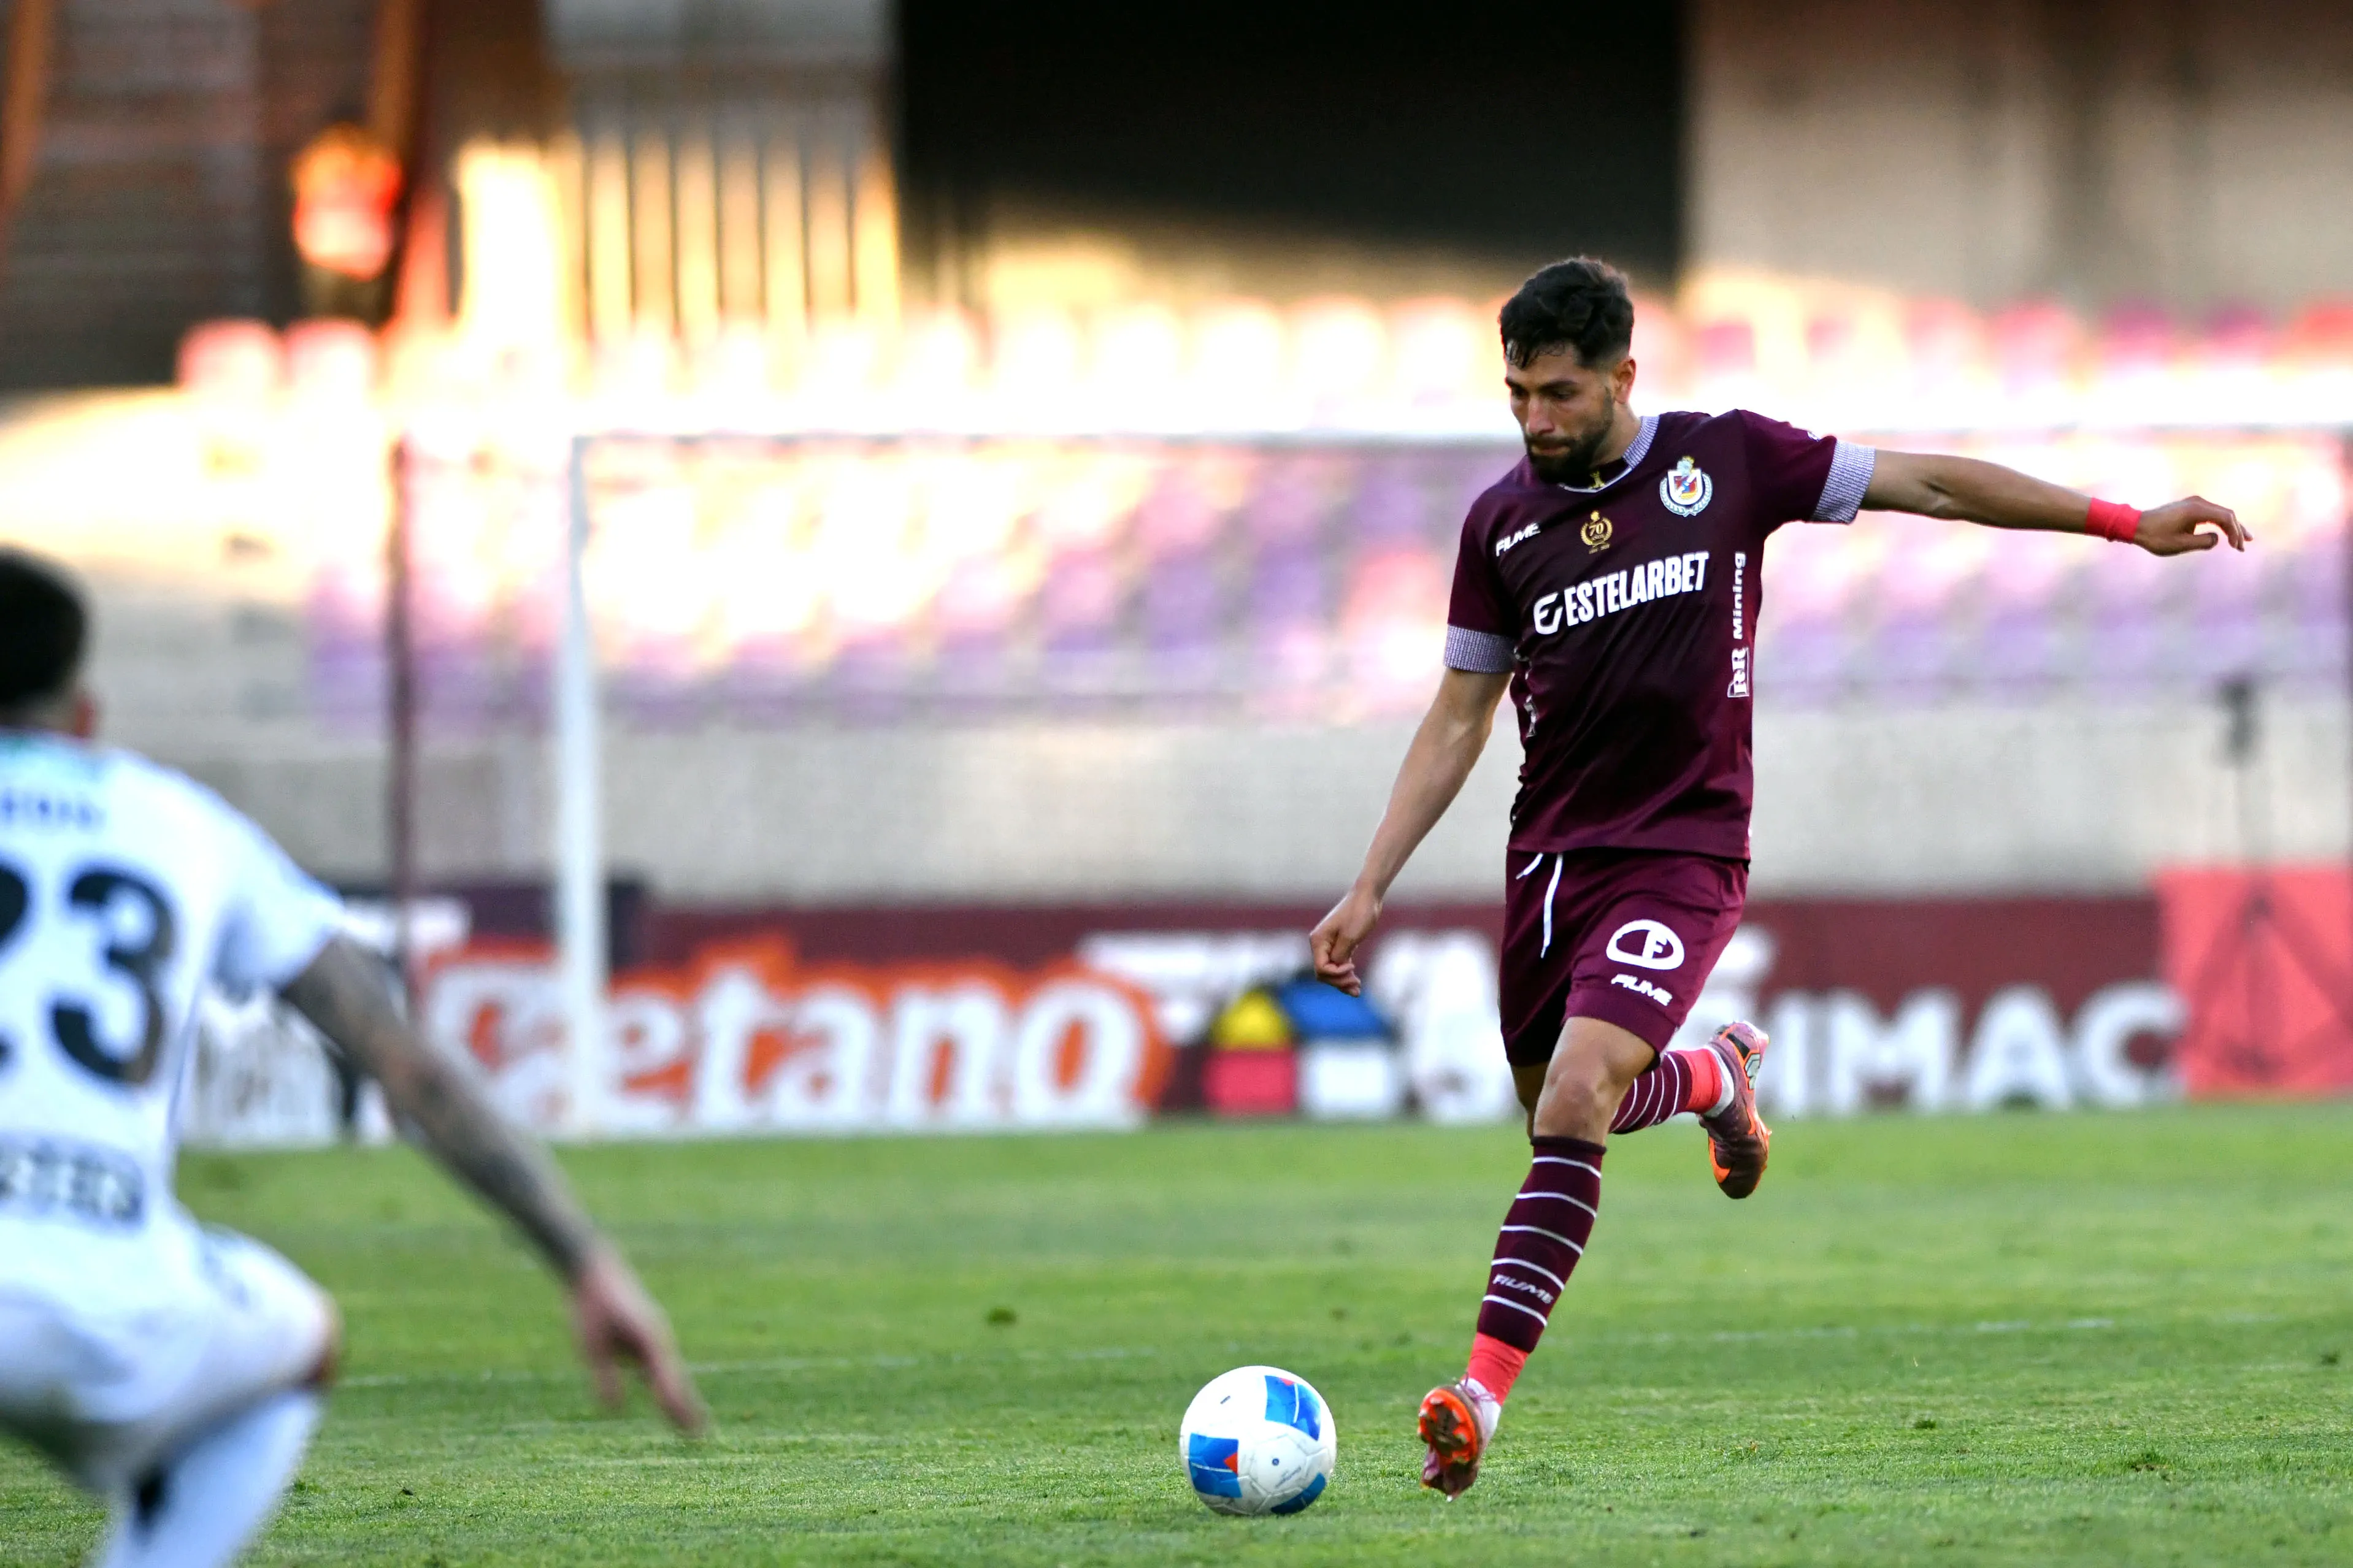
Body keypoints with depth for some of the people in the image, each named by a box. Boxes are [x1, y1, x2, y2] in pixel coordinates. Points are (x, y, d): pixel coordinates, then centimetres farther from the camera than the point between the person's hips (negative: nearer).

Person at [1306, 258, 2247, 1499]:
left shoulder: (1727, 461, -4)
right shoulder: (1501, 522, 4)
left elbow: (1927, 484, 2)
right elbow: (1459, 716, 10)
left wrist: (2121, 523, 1)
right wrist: (1370, 887, 5)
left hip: (1681, 853, -5)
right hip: (1551, 853, 5)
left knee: (1573, 1106, -21)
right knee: (1564, 1114, 14)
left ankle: (1481, 1396, -24)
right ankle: (1718, 1077, 48)